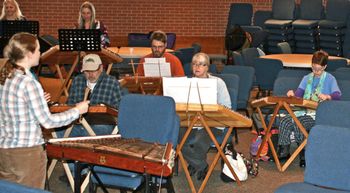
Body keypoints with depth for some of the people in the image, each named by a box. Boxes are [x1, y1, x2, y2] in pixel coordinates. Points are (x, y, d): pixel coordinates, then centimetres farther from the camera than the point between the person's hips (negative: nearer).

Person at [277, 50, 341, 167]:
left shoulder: (330, 79, 3)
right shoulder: (307, 78, 21)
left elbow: (338, 95, -10)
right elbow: (299, 93, 12)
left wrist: (327, 96, -32)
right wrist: (293, 94, -12)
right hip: (304, 111, 6)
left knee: (298, 125, -31)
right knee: (284, 121, -20)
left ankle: (304, 154, -17)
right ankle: (283, 151, -10)